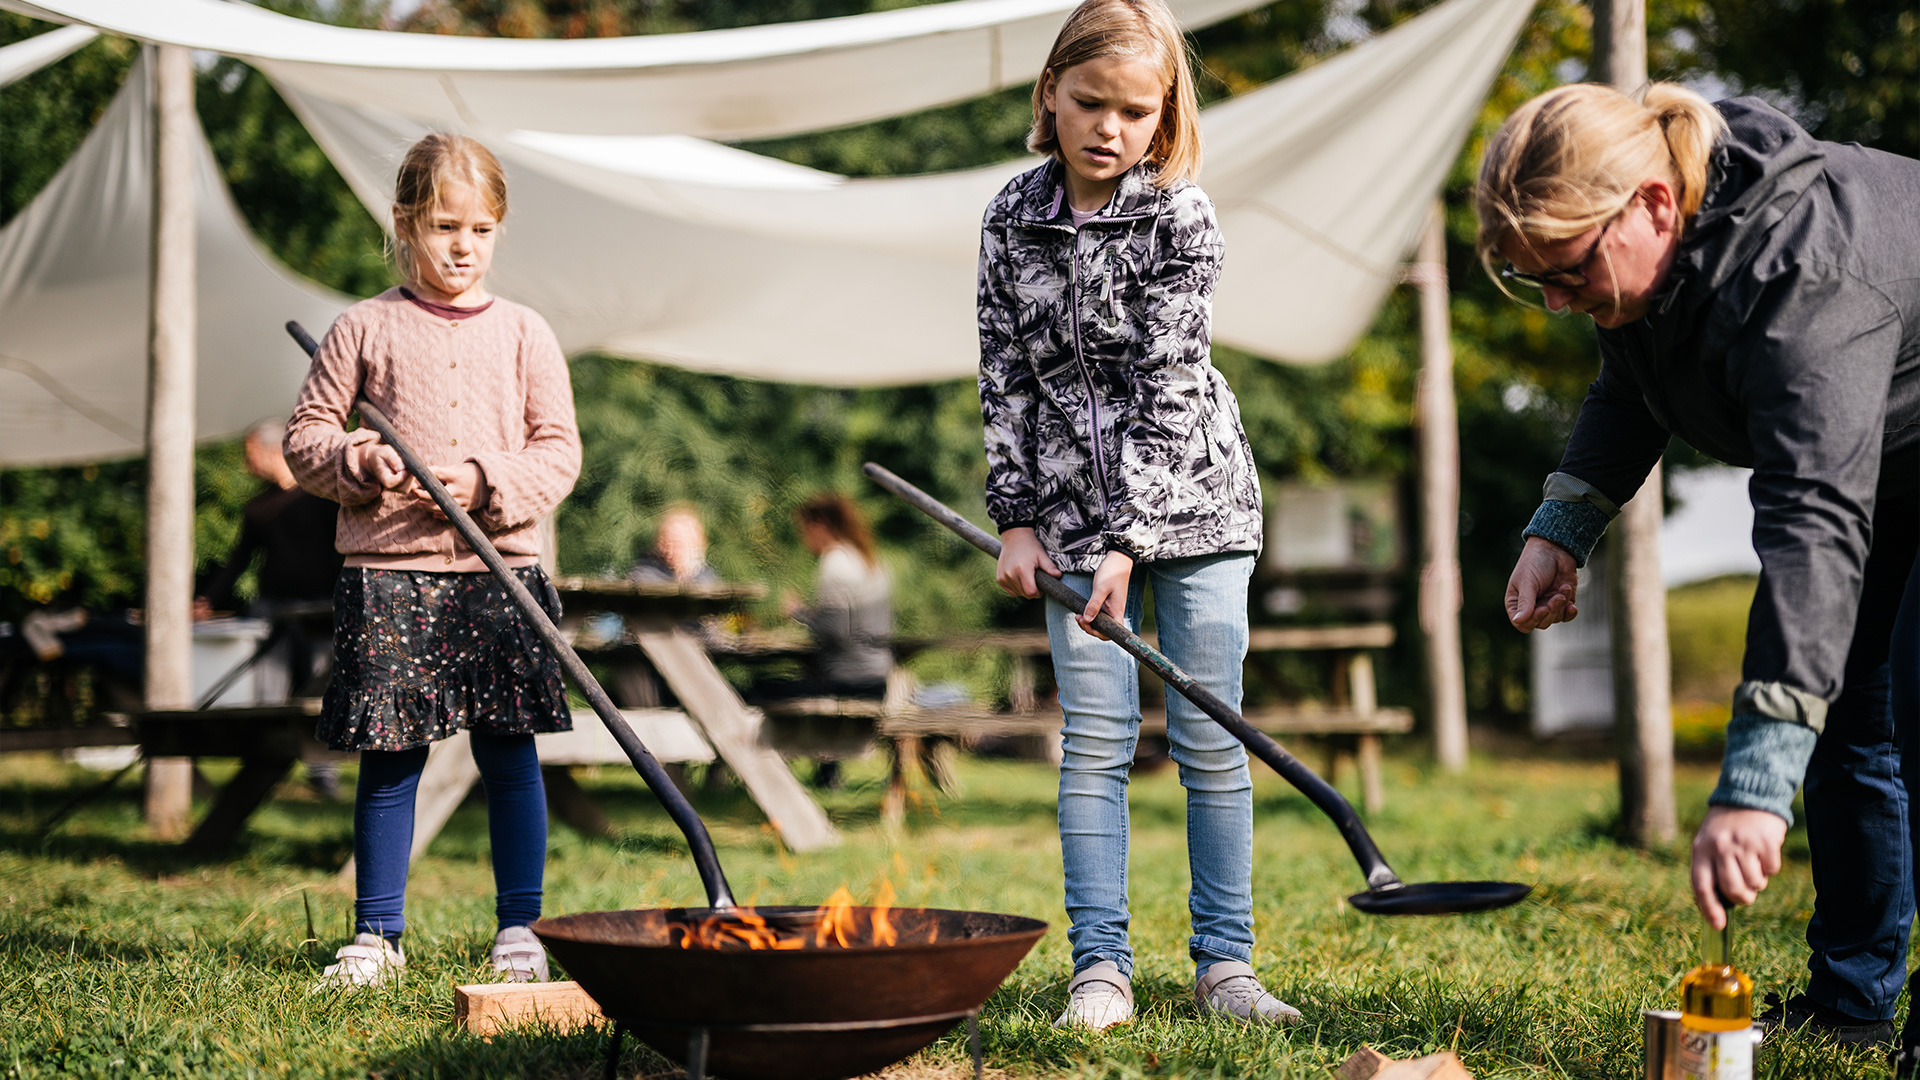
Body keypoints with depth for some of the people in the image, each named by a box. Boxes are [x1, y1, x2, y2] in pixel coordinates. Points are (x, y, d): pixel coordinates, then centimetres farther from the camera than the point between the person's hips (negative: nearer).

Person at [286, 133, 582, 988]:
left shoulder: (524, 334, 7)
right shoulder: (365, 329, 5)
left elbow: (559, 451, 4)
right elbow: (305, 438, 7)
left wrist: (488, 480, -12)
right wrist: (362, 463, -13)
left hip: (498, 570, 1)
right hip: (388, 571, -1)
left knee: (509, 756, 3)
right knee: (388, 759, 4)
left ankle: (518, 928, 12)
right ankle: (377, 934, 14)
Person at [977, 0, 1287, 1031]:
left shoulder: (1180, 217, -12)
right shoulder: (1012, 219, 0)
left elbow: (1170, 391, -17)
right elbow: (1005, 378, 4)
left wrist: (1131, 541, -22)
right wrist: (1017, 519, -2)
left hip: (1191, 501, -2)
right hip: (1073, 512, 2)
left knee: (1210, 740, 1)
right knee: (1094, 739, -1)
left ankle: (1223, 960, 9)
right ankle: (1100, 966, 4)